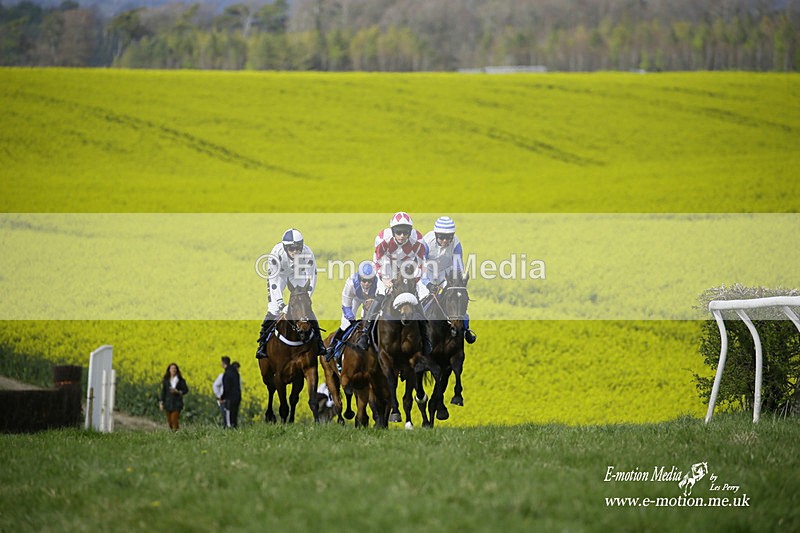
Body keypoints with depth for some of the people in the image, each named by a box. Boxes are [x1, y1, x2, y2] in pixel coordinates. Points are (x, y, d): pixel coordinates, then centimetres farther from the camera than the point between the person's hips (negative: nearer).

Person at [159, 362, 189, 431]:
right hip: (168, 403, 3)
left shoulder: (180, 380, -4)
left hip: (177, 403, -3)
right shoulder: (166, 380, 3)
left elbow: (186, 390, 0)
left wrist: (178, 392, -18)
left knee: (174, 420, -12)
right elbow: (163, 392, 5)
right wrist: (161, 403, 0)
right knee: (170, 421, 9)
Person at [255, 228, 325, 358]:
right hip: (279, 275, -1)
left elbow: (311, 277, -22)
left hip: (298, 276, 1)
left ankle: (319, 343, 6)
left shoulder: (307, 253, -32)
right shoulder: (277, 253, -36)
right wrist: (279, 301, -37)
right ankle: (262, 345, -7)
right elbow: (273, 279, -31)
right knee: (274, 309, -14)